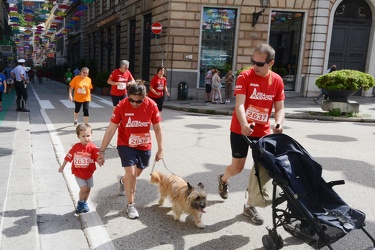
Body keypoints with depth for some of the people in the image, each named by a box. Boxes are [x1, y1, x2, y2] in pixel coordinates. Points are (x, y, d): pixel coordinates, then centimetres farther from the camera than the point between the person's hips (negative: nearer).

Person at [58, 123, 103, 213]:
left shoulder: (93, 147, -14)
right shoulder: (75, 147, -11)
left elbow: (98, 157, -22)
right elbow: (68, 157, 0)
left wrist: (100, 161, -45)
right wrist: (62, 167, 9)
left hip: (89, 172, 2)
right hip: (78, 173, -2)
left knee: (88, 189, 12)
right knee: (84, 188, -10)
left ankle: (84, 203, 36)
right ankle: (80, 203, 16)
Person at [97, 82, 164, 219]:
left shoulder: (151, 105, -18)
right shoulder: (122, 106, -22)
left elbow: (158, 129, -8)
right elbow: (110, 129, -17)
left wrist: (160, 149, -7)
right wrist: (101, 151, -16)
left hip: (144, 146, 3)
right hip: (126, 145, -2)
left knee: (136, 174, 18)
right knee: (131, 174, -11)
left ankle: (122, 180, 53)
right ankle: (130, 205, 9)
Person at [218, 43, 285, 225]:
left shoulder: (277, 81, -2)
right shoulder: (245, 76, -14)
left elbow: (280, 107, 2)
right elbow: (239, 104, -24)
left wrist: (278, 122, -21)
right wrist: (244, 124, -42)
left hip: (263, 131, 4)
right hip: (240, 129, -3)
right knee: (237, 168, 5)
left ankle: (250, 206, 20)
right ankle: (223, 179, 42)